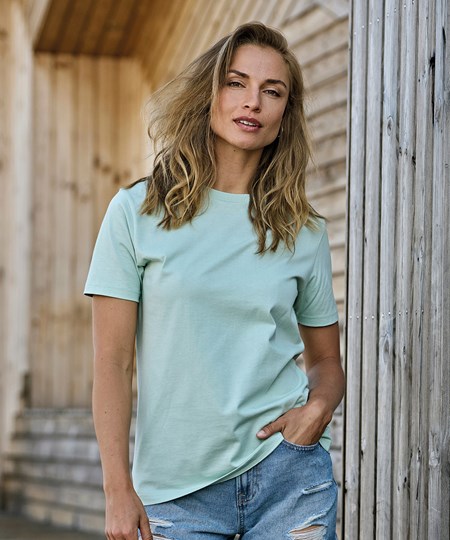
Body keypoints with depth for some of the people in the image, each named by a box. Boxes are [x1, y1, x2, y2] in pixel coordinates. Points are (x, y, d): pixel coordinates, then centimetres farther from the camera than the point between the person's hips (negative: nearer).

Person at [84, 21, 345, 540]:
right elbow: (112, 361, -3)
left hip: (289, 476, 1)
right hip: (178, 492, -1)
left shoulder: (303, 232, 5)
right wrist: (118, 490, -8)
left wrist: (319, 406, -7)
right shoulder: (138, 212, -1)